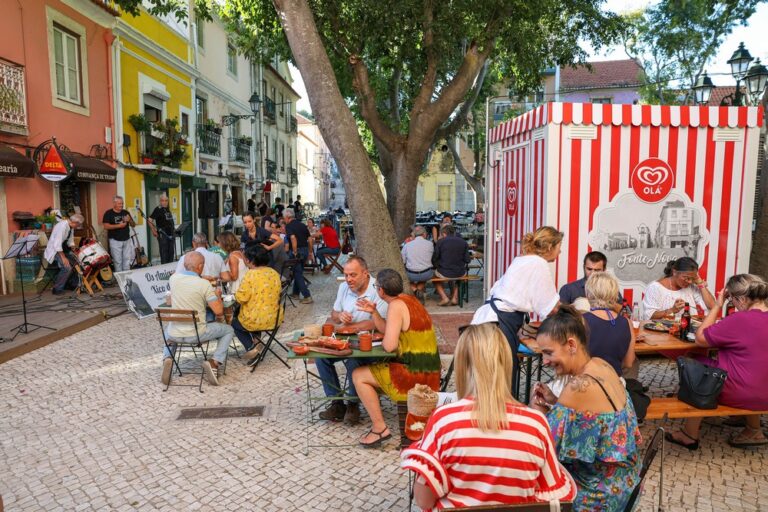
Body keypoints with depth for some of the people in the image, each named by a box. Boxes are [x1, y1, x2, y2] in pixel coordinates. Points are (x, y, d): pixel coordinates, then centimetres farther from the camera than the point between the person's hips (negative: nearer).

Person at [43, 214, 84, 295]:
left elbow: (70, 242, 12)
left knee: (76, 263, 3)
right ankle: (57, 289, -9)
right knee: (67, 267, -22)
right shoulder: (62, 226, -28)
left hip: (63, 249, 9)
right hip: (54, 251, -9)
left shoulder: (71, 227, 0)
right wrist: (63, 258, -28)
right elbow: (57, 245, -30)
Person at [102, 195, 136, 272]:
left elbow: (133, 225, 11)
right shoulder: (108, 213, -4)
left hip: (127, 240, 5)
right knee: (118, 261, 0)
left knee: (127, 260, 8)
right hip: (115, 241, -4)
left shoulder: (126, 212, 9)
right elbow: (106, 226, -13)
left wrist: (130, 220, -10)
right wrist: (119, 225, -20)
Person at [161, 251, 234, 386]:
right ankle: (214, 362, -2)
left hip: (174, 334, 4)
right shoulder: (204, 284, -16)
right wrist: (218, 296, 4)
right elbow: (219, 311, -15)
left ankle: (167, 358, 13)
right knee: (228, 330, 18)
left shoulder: (174, 278, -3)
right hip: (196, 334, -4)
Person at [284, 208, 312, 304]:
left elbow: (293, 238, -26)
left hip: (297, 251, -7)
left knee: (298, 274, -1)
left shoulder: (289, 226, -9)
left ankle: (307, 296, -7)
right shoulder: (302, 225, 11)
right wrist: (309, 252, 17)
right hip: (305, 250, 7)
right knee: (298, 272, 20)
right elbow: (309, 239, 11)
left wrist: (295, 252, -20)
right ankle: (296, 293, 30)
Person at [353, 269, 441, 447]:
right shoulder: (408, 299, 10)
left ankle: (380, 428, 3)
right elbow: (389, 331, 18)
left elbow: (389, 345, -23)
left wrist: (383, 341, -2)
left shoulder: (396, 305, -18)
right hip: (429, 371, 10)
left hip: (415, 375, -9)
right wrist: (373, 312, 8)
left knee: (358, 376, 1)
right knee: (374, 367, 27)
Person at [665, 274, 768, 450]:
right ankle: (754, 431, 36)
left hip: (742, 395, -7)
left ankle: (690, 435, 22)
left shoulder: (740, 320, -24)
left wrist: (717, 306, -9)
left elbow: (700, 338, -14)